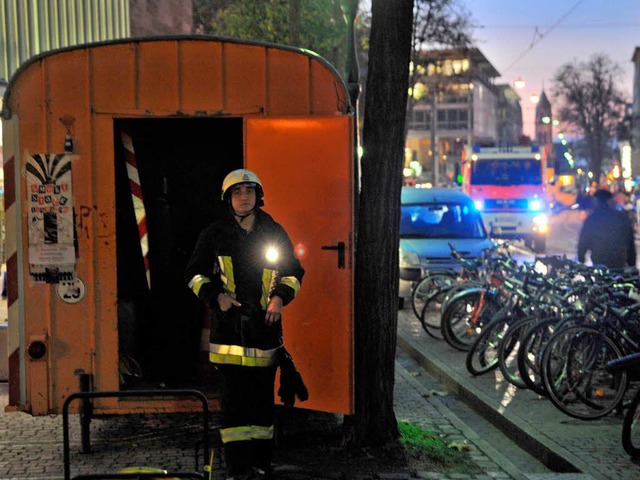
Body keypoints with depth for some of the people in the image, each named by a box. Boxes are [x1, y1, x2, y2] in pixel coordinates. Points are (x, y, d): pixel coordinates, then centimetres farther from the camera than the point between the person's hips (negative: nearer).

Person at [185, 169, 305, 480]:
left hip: (265, 325, 3)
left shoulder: (275, 233, 9)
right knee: (234, 397, -8)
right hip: (229, 326, -2)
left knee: (263, 397, 9)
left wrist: (281, 296, -1)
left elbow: (294, 272, 17)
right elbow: (195, 274, 9)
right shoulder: (214, 235, 3)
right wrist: (215, 296, -8)